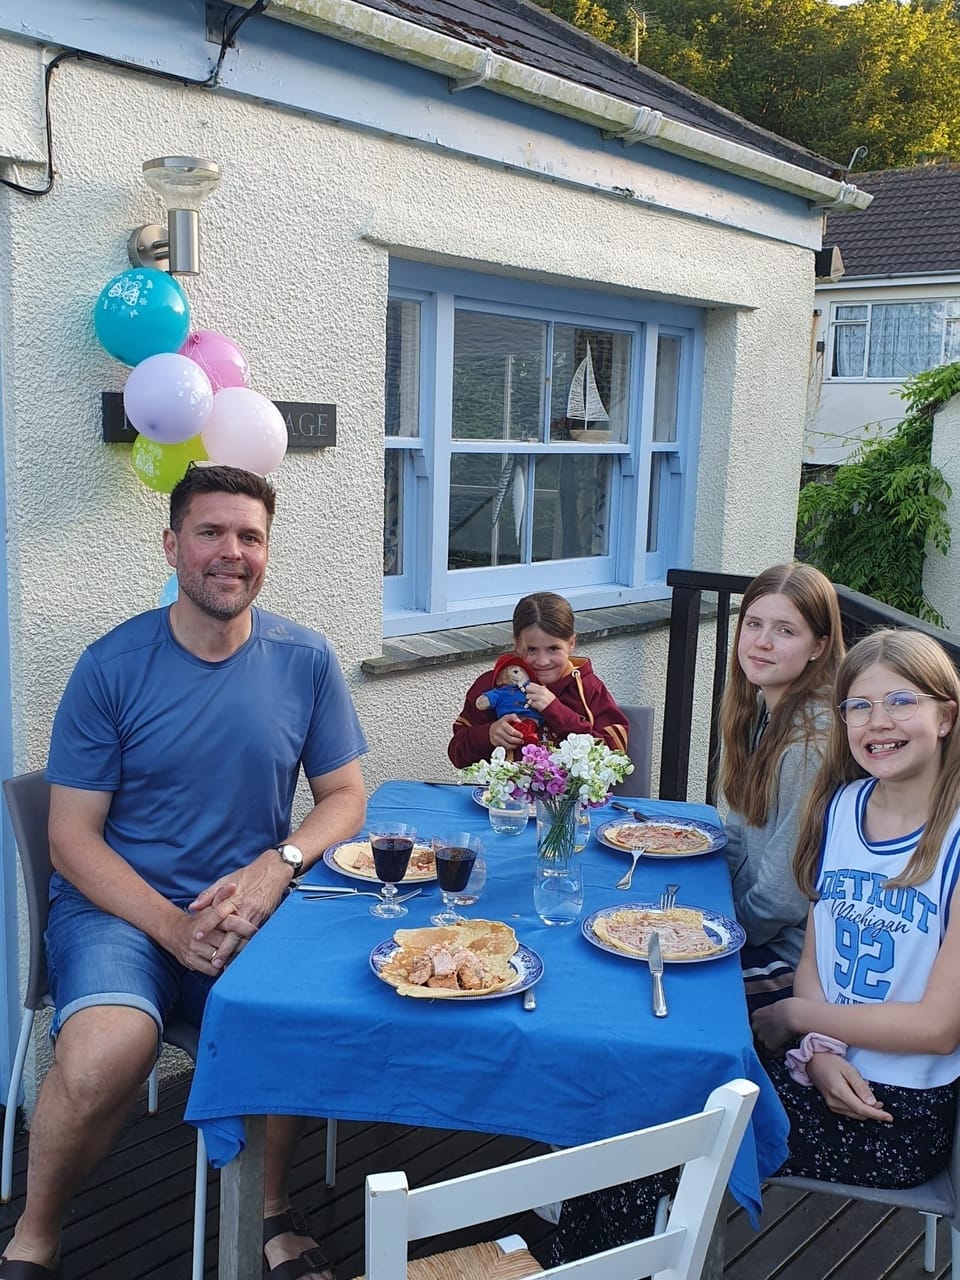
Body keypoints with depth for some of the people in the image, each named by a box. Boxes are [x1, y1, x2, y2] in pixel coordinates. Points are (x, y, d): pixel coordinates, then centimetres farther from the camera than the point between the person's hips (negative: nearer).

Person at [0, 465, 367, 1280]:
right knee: (107, 1051, -31)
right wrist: (174, 927, -17)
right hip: (120, 905, -2)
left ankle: (271, 1211, 4)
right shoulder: (113, 665, -5)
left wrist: (276, 866, -14)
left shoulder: (305, 660, 2)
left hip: (251, 903, 3)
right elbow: (73, 838, -4)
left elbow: (345, 796, 7)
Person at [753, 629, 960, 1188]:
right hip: (823, 1075, 5)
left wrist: (797, 1017, -7)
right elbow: (813, 957, 7)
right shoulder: (839, 807, 4)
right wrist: (819, 1048, -12)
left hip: (906, 1108, -5)